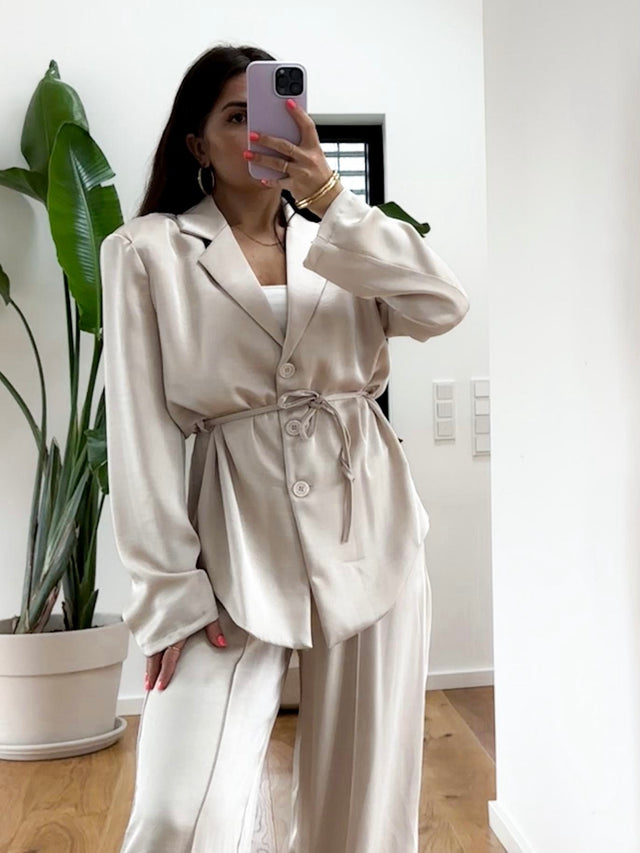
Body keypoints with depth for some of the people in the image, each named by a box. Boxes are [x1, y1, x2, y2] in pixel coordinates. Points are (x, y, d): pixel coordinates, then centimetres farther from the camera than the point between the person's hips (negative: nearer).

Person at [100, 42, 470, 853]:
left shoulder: (340, 245, 13)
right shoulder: (147, 250, 2)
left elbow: (443, 305, -6)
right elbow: (140, 433, -4)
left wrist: (329, 196, -13)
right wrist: (171, 593, -9)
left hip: (368, 530, 3)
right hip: (238, 540, -3)